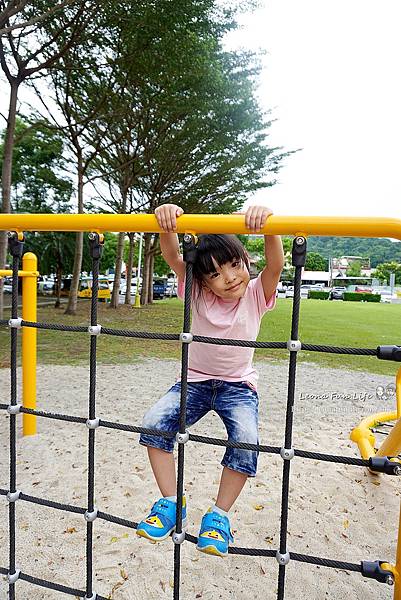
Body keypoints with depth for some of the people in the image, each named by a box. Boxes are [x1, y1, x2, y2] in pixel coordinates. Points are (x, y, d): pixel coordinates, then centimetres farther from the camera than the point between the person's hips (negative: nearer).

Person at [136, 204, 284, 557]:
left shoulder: (257, 295, -11)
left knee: (246, 439, -27)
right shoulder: (196, 293, -10)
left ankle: (219, 514, -3)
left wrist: (266, 225, -49)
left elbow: (276, 264, -30)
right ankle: (171, 502, 0)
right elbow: (173, 257, -24)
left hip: (238, 385, -1)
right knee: (154, 422, -20)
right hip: (196, 381, 2)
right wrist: (167, 220, -44)